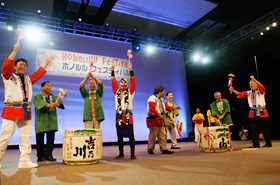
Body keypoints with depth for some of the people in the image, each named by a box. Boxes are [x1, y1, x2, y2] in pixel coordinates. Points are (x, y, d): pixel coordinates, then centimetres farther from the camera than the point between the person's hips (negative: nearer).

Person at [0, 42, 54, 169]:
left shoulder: (28, 79, 21)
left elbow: (39, 73, 25)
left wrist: (46, 62, 22)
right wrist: (15, 51, -15)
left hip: (25, 112, 6)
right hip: (11, 110, -5)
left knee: (26, 136, 4)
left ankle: (25, 161, 8)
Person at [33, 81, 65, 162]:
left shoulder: (53, 97, 17)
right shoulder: (38, 96, 3)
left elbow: (59, 102, -3)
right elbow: (41, 104, -18)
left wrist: (57, 104, -26)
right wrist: (50, 105, -34)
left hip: (51, 122, 3)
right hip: (41, 122, -3)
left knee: (51, 139, 1)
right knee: (40, 139, 5)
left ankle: (48, 155, 11)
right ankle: (40, 156, 20)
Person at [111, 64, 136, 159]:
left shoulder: (130, 92, 9)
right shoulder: (117, 92, 16)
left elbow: (133, 83, -1)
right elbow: (113, 83, 12)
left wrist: (131, 71, -6)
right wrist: (112, 72, 10)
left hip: (128, 116, -3)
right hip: (119, 116, 3)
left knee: (130, 136, -4)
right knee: (120, 136, 7)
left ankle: (132, 154, 1)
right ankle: (121, 154, 17)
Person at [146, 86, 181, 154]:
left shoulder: (161, 99, 21)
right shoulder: (152, 98, -11)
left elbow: (166, 106, 30)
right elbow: (152, 109, -21)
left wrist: (173, 107, 32)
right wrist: (159, 115, -24)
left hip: (160, 120, 9)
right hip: (153, 120, -9)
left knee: (162, 135, 6)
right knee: (153, 135, -5)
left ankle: (164, 149, 9)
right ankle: (150, 150, 7)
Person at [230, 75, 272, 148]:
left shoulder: (260, 91, 3)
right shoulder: (248, 93, 14)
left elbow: (261, 86, -19)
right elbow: (239, 94, 3)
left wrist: (254, 79, -35)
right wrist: (233, 90, -15)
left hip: (261, 113, -4)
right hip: (252, 113, 4)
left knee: (264, 129, 2)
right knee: (253, 129, 3)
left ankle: (268, 143, 15)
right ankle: (256, 144, 8)